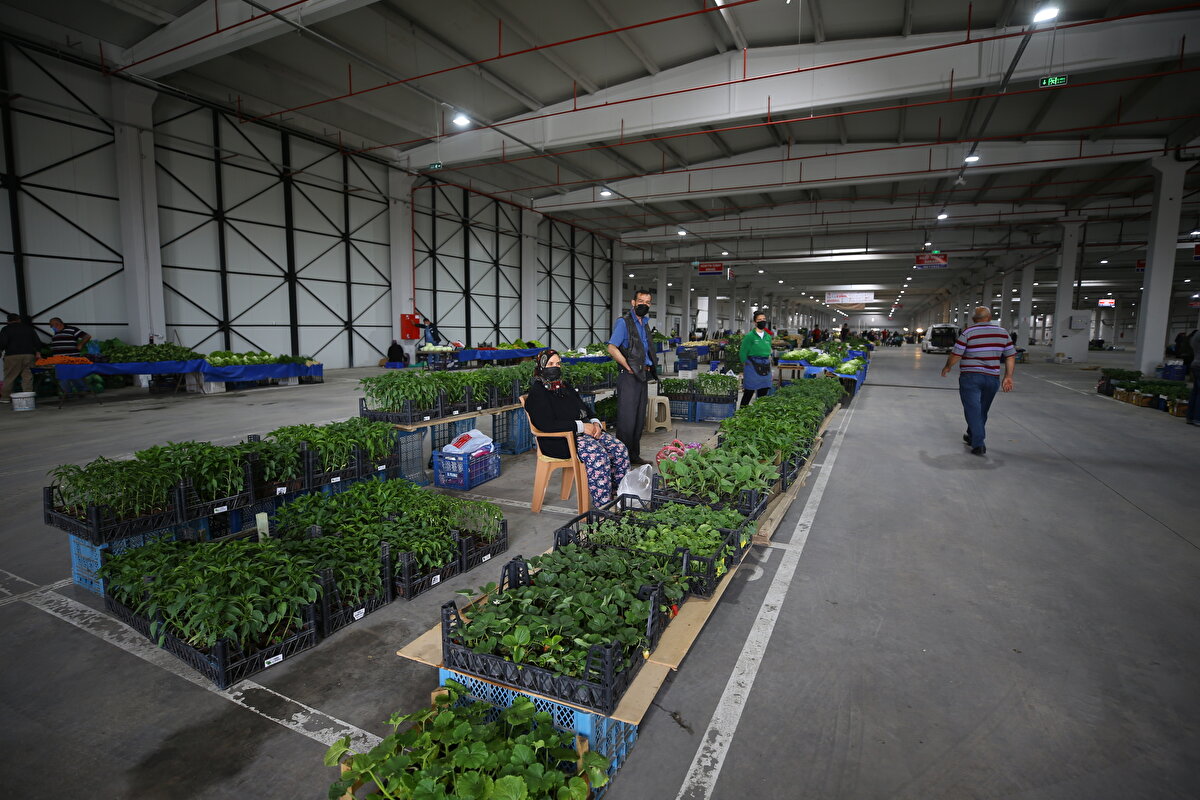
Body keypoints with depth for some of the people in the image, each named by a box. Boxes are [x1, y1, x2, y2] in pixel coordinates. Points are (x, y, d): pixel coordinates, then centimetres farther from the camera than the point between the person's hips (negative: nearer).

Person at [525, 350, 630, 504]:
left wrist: (595, 423, 2)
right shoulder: (537, 393, -5)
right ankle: (602, 504, -29)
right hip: (559, 440, -8)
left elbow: (585, 410, 27)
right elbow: (546, 425, -18)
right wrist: (581, 426, -17)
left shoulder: (566, 388, 23)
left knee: (619, 449, -14)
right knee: (597, 454, -33)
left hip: (586, 432, 8)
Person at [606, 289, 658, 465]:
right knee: (627, 420, -7)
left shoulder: (643, 325, 18)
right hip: (629, 378, -8)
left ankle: (634, 455, 22)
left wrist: (648, 371, 18)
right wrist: (629, 368, -16)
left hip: (642, 377, 8)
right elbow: (612, 348, -17)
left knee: (639, 420, 13)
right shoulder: (623, 323, -8)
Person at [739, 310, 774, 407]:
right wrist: (746, 367, -4)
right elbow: (742, 353, -5)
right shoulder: (749, 336, -7)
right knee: (749, 393, -3)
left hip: (765, 368, 6)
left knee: (763, 393, 8)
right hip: (752, 367, -6)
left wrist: (768, 365, 16)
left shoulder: (768, 336, 11)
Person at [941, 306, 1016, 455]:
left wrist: (947, 367, 8)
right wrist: (1008, 376, 11)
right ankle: (972, 436, 33)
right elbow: (1011, 356, 7)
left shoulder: (968, 332, -7)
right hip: (992, 378, 4)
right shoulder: (1002, 332, 6)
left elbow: (956, 355, -10)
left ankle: (978, 444, -11)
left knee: (973, 410, -3)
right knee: (982, 411, 17)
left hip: (970, 377, -4)